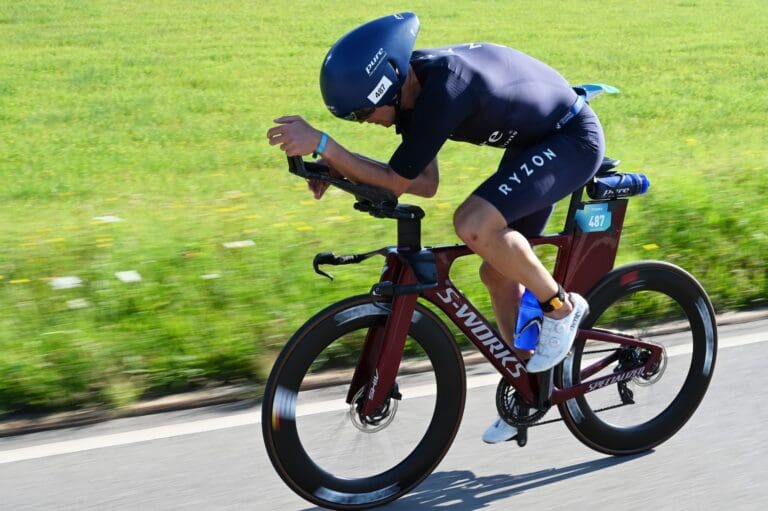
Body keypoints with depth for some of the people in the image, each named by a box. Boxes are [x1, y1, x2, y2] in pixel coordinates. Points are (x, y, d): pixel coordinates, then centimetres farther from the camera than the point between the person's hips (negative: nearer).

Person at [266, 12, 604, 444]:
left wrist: (320, 144, -32)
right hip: (536, 142, 9)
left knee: (474, 225, -28)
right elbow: (425, 183, -2)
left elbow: (397, 181, -29)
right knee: (498, 272, 8)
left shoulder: (443, 89, -33)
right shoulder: (410, 80, -5)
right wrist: (336, 166, -10)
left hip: (573, 140, -9)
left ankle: (562, 308, -6)